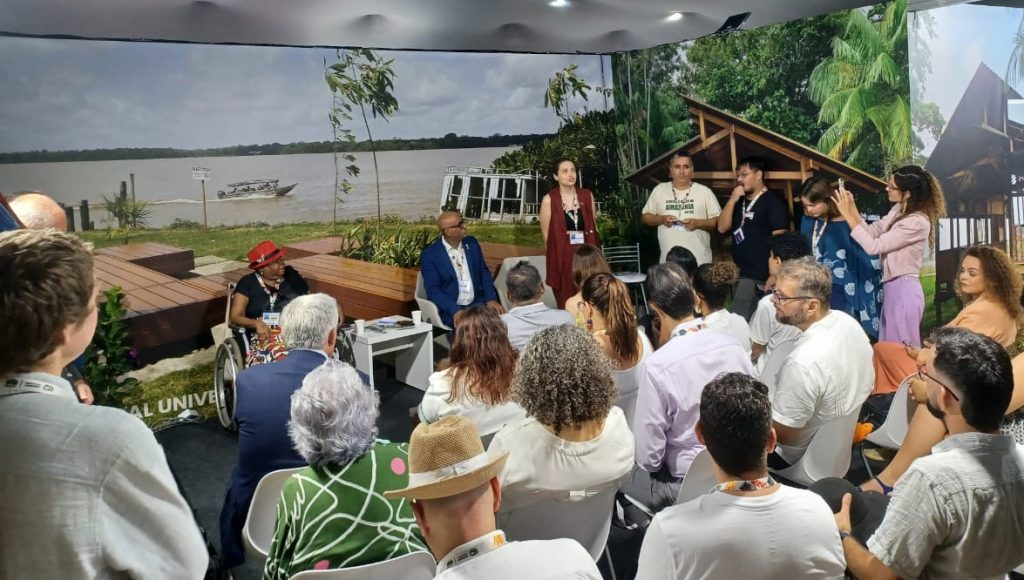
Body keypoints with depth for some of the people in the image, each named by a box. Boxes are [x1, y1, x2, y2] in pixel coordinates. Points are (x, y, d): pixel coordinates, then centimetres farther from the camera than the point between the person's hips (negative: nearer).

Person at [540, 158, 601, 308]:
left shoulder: (587, 195, 6)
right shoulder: (549, 200, -5)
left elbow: (594, 227, 12)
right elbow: (546, 234, -3)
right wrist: (563, 248, 0)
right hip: (562, 258, -3)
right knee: (566, 306, 1)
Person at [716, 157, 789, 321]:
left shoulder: (773, 201, -6)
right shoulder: (739, 201, 18)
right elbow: (722, 228, 8)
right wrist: (732, 200, -3)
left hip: (759, 277, -7)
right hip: (740, 273, 7)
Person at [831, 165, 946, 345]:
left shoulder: (917, 222, -22)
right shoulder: (898, 210, 5)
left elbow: (873, 246, -23)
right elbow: (873, 232, 5)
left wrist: (848, 215, -21)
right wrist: (852, 208, -5)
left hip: (904, 290, -9)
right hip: (891, 287, 9)